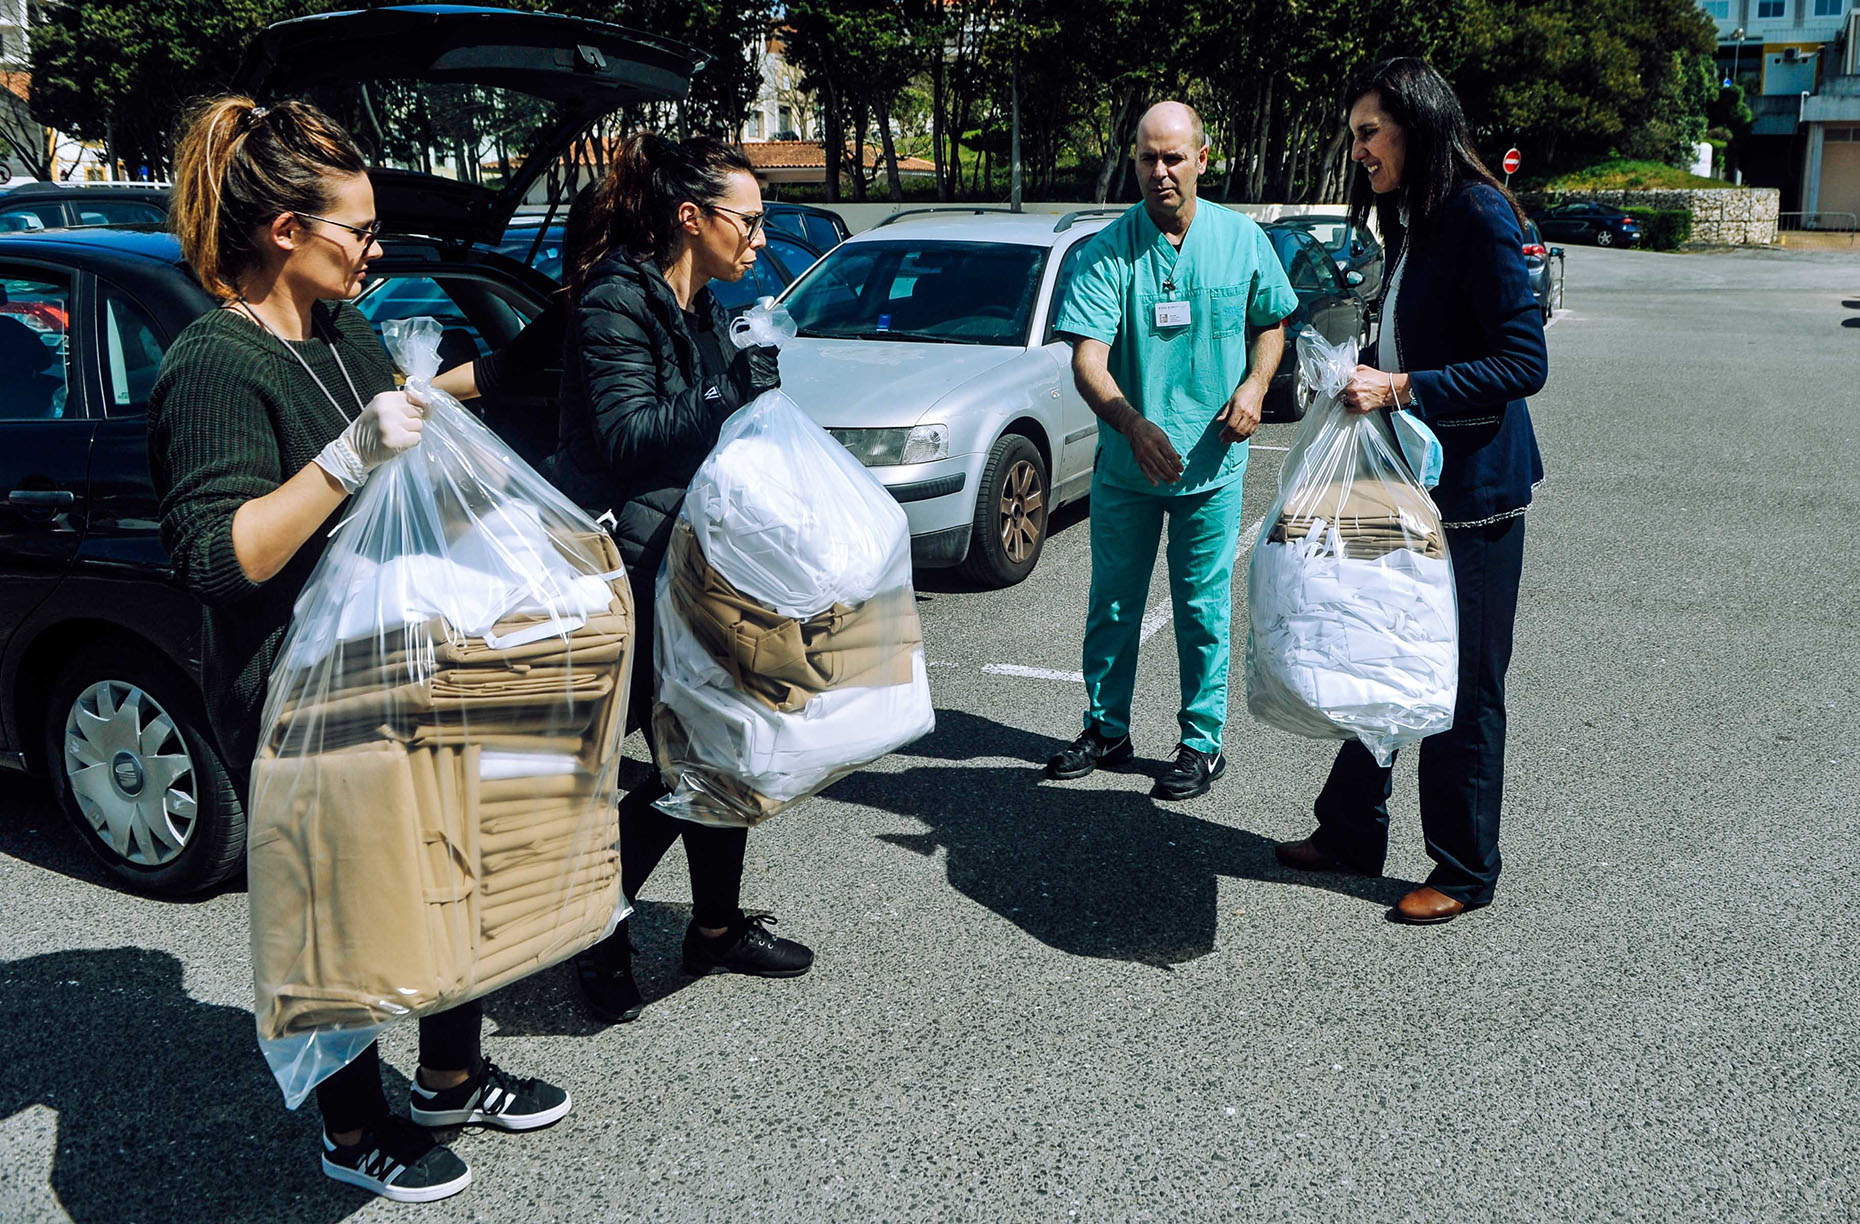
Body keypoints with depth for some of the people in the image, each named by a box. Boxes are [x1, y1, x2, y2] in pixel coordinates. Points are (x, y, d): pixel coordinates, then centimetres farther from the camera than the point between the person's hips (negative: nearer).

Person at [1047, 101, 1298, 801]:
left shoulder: (1242, 239, -1)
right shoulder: (1108, 251, -9)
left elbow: (1271, 322, 14)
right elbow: (1087, 359, -18)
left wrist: (1254, 385, -6)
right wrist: (1134, 424, -36)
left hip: (1210, 462, 0)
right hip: (1125, 462, 0)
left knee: (1203, 610, 7)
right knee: (1112, 605, 12)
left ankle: (1203, 742, 21)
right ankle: (1107, 729, 28)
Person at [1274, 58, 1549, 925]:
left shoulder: (1479, 218, -15)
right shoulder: (1412, 226, 12)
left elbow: (1523, 361, -20)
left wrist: (1401, 389, -23)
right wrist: (1364, 380, 5)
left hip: (1473, 490, -9)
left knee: (1462, 685, 2)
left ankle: (1465, 871, 16)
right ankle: (1352, 832, 28)